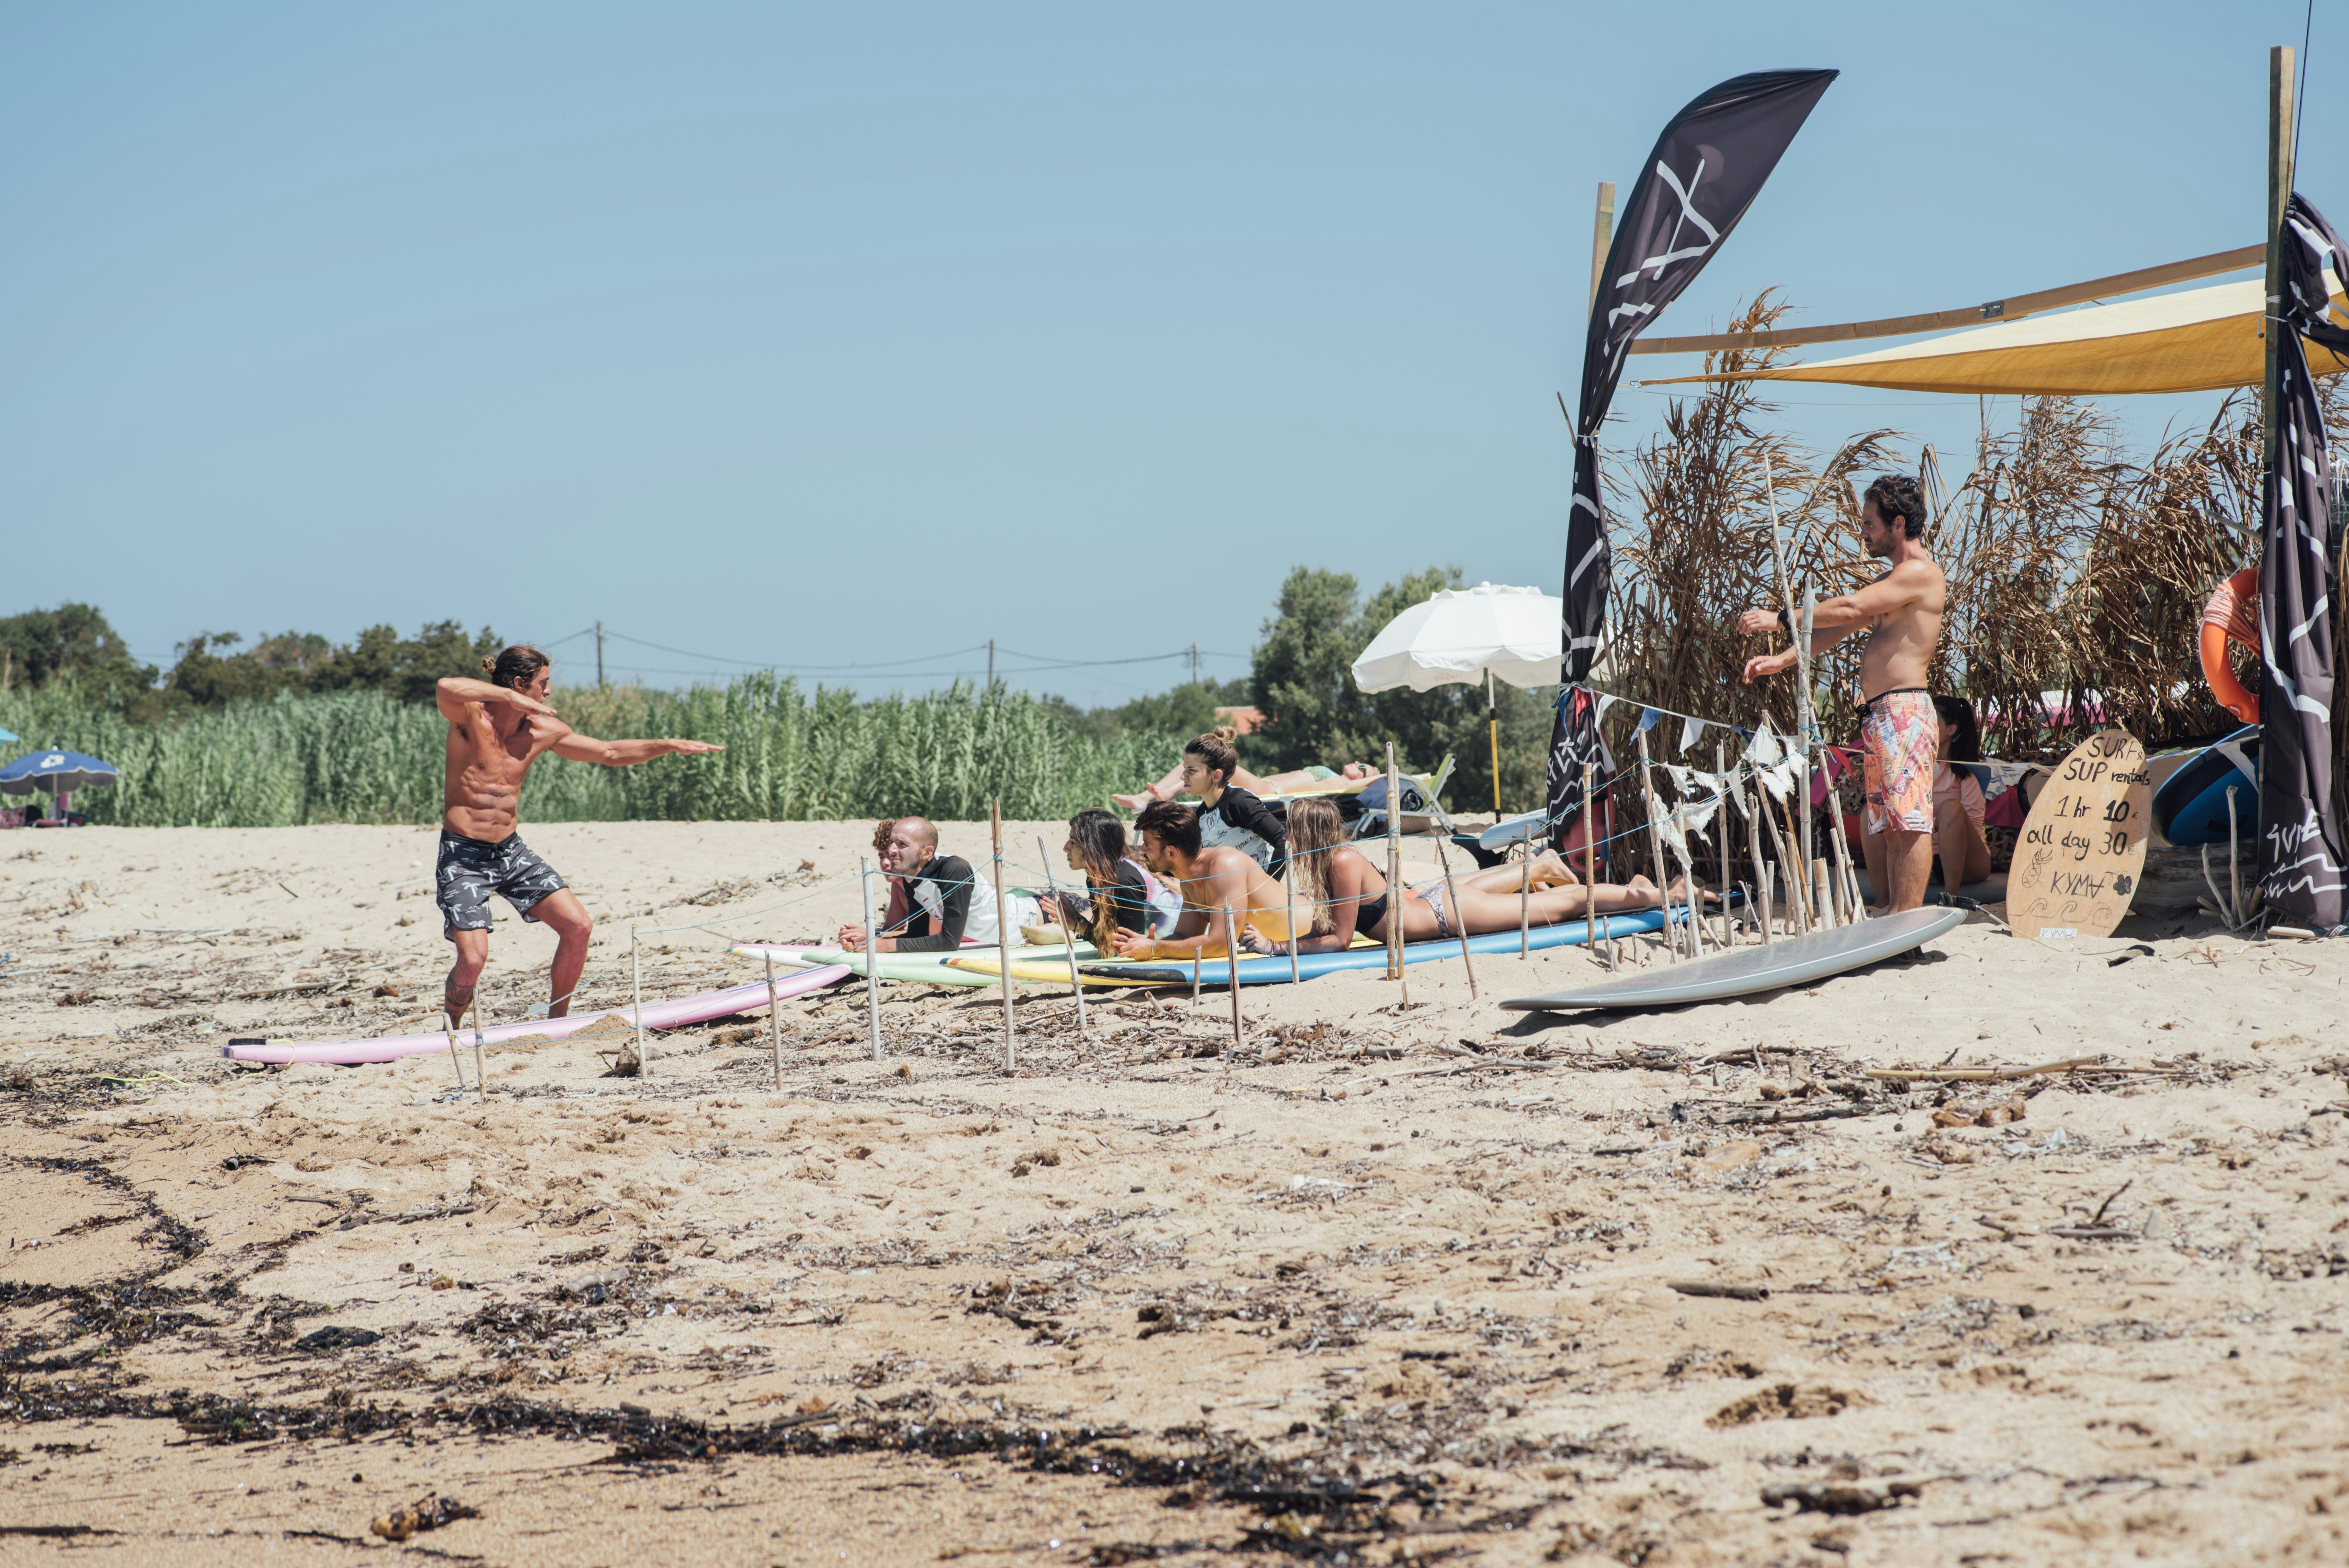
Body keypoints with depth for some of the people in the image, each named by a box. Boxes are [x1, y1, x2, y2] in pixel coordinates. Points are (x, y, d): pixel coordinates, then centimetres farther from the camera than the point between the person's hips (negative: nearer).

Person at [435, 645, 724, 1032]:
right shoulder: (471, 717, -13)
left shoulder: (543, 731, 5)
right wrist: (511, 698, -33)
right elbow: (445, 689, -37)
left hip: (511, 852, 6)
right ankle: (450, 1032, 11)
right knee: (473, 958, -18)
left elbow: (610, 753, 15)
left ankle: (556, 1023, 15)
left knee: (578, 927, -3)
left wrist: (671, 746, 9)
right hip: (463, 855, -6)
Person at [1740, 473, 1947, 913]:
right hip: (1879, 717, 11)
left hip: (1904, 711, -11)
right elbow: (1840, 627, 22)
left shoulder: (1920, 573, -9)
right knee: (1892, 825, 7)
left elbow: (1849, 608, -15)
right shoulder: (1894, 579, 24)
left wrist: (1780, 620, -8)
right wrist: (1782, 661, 12)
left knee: (1910, 820, -13)